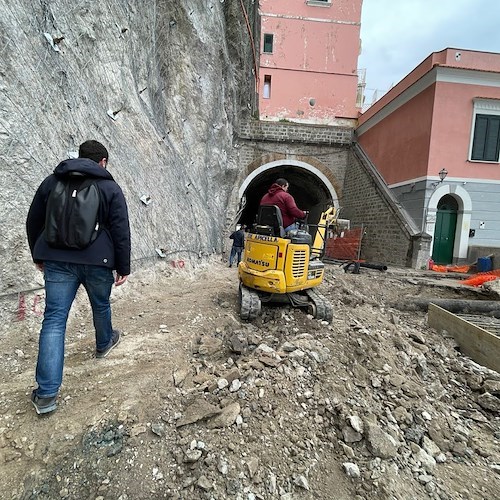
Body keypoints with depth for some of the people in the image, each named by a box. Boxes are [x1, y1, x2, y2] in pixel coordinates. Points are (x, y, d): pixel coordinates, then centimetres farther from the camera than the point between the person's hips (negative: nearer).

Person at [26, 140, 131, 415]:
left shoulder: (51, 181, 10)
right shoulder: (110, 188, -1)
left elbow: (33, 222, 14)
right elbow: (121, 232, -6)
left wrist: (39, 256, 25)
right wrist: (123, 268, 0)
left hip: (57, 261, 2)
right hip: (97, 261, -2)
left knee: (54, 319, 2)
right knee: (101, 306, 23)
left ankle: (46, 393, 2)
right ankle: (104, 344, 49)